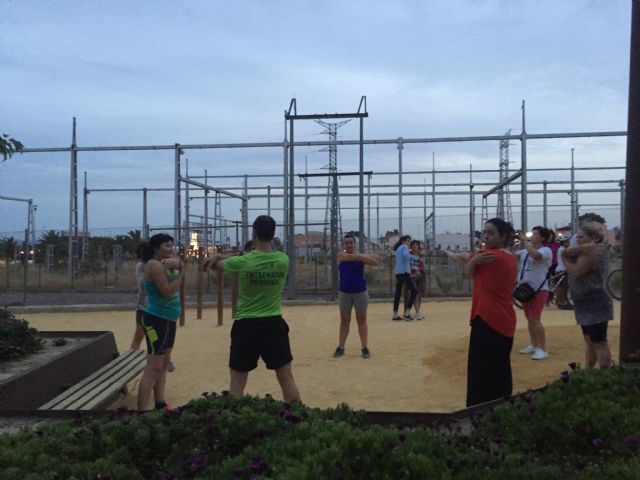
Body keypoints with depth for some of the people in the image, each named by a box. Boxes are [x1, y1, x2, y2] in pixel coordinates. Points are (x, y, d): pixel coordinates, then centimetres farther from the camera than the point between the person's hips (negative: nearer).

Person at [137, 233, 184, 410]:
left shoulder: (165, 263, 12)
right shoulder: (154, 265, -16)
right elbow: (168, 292, -21)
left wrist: (176, 263, -22)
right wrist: (180, 271, -13)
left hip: (168, 320, 10)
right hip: (157, 320, -10)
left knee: (163, 365, 15)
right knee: (153, 368, -12)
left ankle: (160, 405, 23)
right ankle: (141, 412, -13)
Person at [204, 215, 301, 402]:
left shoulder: (242, 262, -13)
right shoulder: (283, 260, -4)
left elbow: (214, 264, 4)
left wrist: (218, 257, 24)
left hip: (246, 325, -2)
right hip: (274, 324, 2)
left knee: (237, 382, 9)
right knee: (287, 378, 11)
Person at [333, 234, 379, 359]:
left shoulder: (360, 255, -2)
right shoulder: (341, 255, -1)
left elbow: (374, 262, -19)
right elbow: (349, 257, -22)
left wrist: (362, 256, -28)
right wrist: (365, 256, -17)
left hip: (360, 292, 0)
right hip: (344, 293, 1)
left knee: (362, 320, 5)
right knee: (344, 321, 8)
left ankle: (364, 347, 10)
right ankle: (340, 347, 12)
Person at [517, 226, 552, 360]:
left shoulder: (546, 250, -11)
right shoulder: (525, 250, 11)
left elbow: (535, 255, -32)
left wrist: (525, 241, -22)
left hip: (539, 290, -8)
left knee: (535, 319, -12)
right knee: (529, 319, 16)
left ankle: (542, 349, -5)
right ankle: (533, 345, 29)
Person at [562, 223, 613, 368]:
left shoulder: (590, 252, -16)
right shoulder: (588, 249, 13)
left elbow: (576, 273, -24)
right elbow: (566, 252, -1)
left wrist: (566, 260, -6)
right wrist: (582, 247, -18)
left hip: (595, 305, -10)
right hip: (587, 304, 10)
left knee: (599, 343, -7)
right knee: (590, 341, 16)